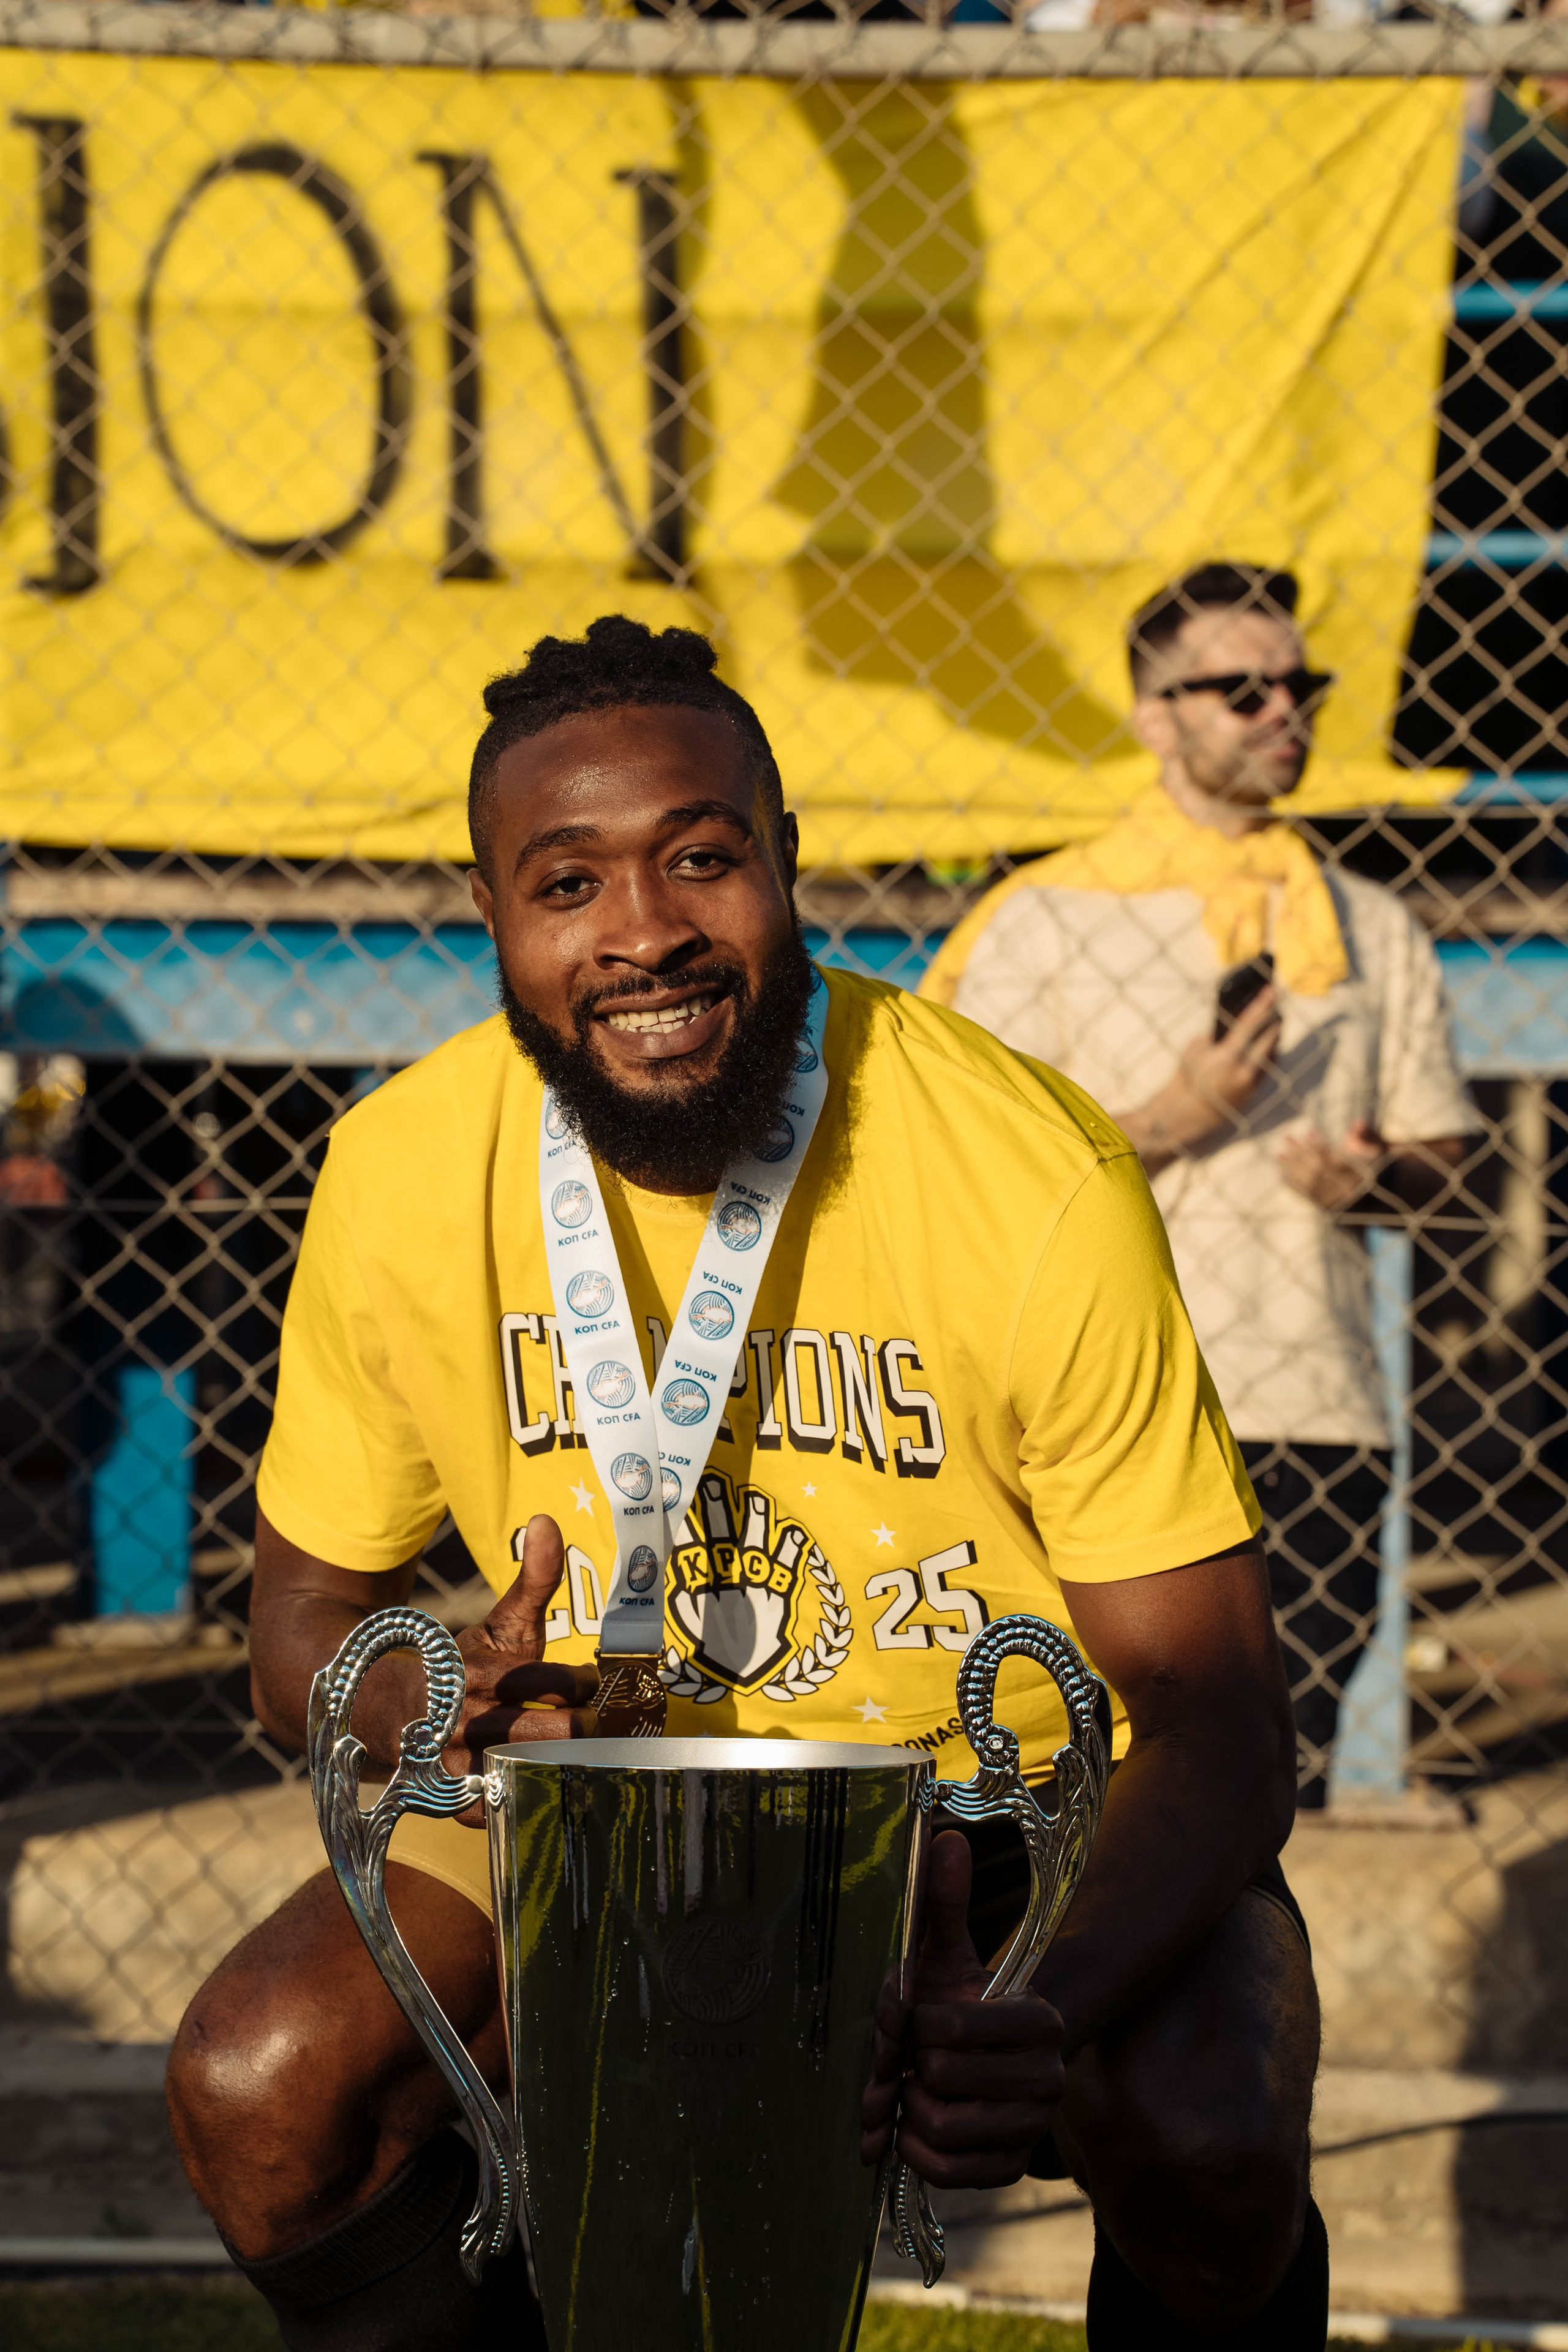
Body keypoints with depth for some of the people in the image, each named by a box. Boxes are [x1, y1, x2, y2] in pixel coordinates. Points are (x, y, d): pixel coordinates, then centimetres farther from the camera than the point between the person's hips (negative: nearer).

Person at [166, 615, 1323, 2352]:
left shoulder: (1034, 1179, -22)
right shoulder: (400, 1175, -12)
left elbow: (1214, 1709, -20)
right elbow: (304, 1632, 2)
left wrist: (1047, 2010, -41)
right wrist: (459, 1703, -25)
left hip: (1026, 1799, -3)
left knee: (1203, 2144, -32)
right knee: (259, 2091, -21)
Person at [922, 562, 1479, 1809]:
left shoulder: (1375, 932, 14)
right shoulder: (1049, 919, 1)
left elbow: (1441, 1150, 20)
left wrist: (1372, 1179, -3)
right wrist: (1170, 1122, -13)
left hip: (1323, 1417, 4)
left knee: (1292, 1783, 4)